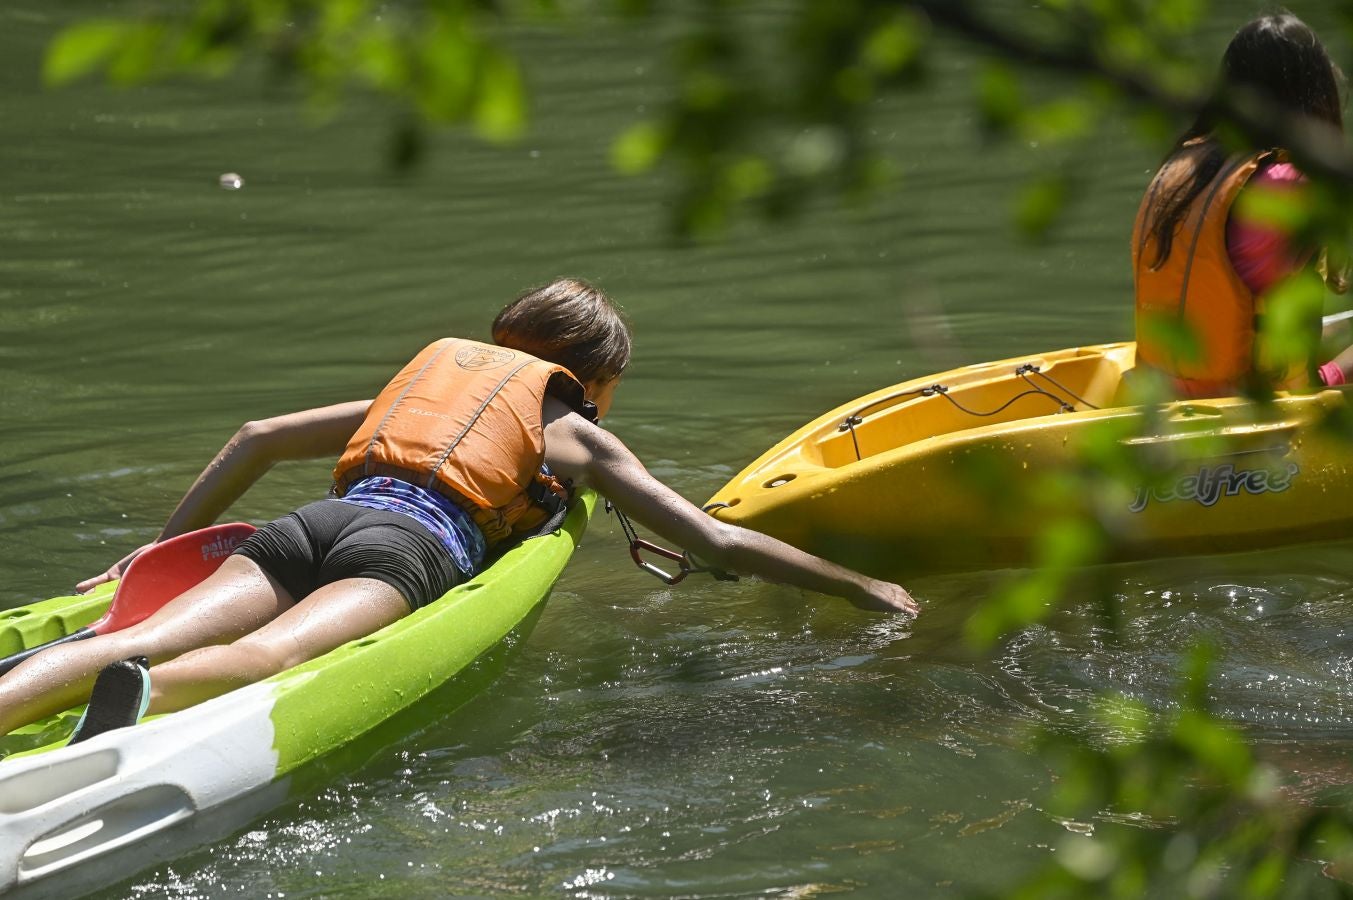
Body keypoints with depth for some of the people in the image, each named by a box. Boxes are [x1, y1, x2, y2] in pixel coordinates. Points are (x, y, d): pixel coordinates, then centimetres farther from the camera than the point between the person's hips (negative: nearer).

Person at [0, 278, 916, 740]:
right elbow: (718, 543, 21)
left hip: (308, 527, 5)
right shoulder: (578, 433, 26)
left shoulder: (433, 369, 39)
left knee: (145, 639, -20)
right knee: (270, 653, -33)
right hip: (411, 547, -5)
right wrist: (859, 587, 31)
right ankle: (144, 694, -64)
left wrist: (165, 545, 41)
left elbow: (257, 438, 36)